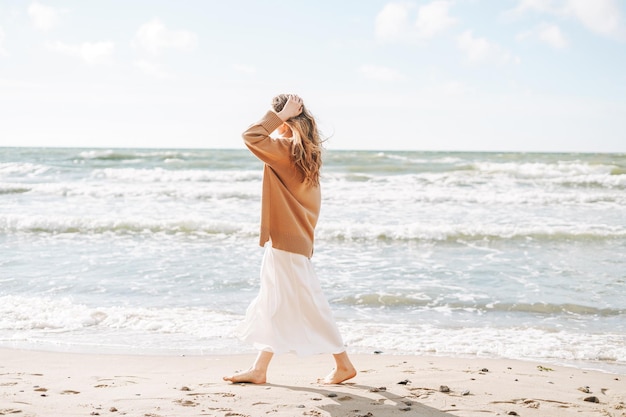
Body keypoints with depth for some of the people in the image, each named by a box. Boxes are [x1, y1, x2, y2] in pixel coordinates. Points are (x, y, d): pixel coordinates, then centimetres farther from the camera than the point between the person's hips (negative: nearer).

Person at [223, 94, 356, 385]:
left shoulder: (286, 150, -19)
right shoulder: (305, 151, 8)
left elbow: (252, 137, -27)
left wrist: (281, 114, -20)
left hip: (287, 243, -10)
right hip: (288, 241, 10)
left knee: (309, 306, -2)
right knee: (273, 307, 12)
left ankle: (343, 364, 8)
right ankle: (259, 370, 18)